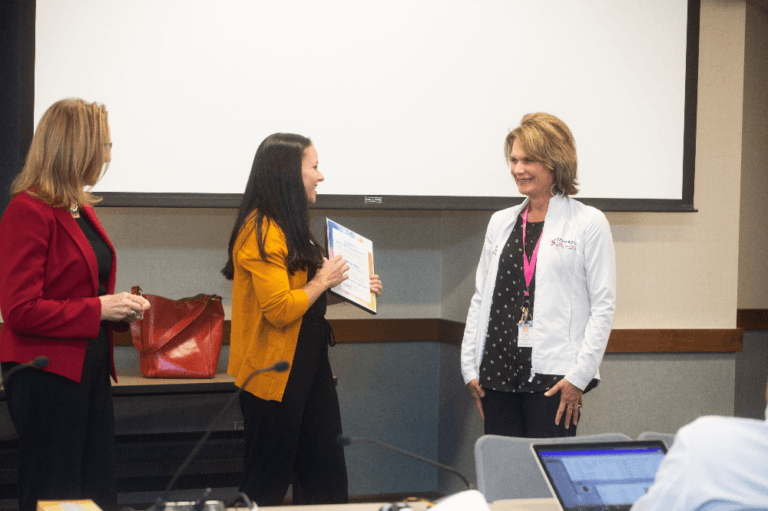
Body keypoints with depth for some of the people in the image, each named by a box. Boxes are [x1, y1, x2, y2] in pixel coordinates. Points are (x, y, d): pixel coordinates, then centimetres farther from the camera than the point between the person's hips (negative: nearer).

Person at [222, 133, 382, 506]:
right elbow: (280, 310, -24)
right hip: (274, 373, -10)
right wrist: (323, 281, -12)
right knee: (267, 485, -1)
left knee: (326, 481, 10)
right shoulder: (261, 233, -18)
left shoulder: (289, 228, 14)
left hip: (307, 364, 10)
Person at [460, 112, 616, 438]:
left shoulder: (588, 223, 0)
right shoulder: (501, 222, 15)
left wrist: (579, 376, -10)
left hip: (553, 379, -5)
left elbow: (603, 306, -3)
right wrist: (470, 368, 8)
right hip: (498, 373, 5)